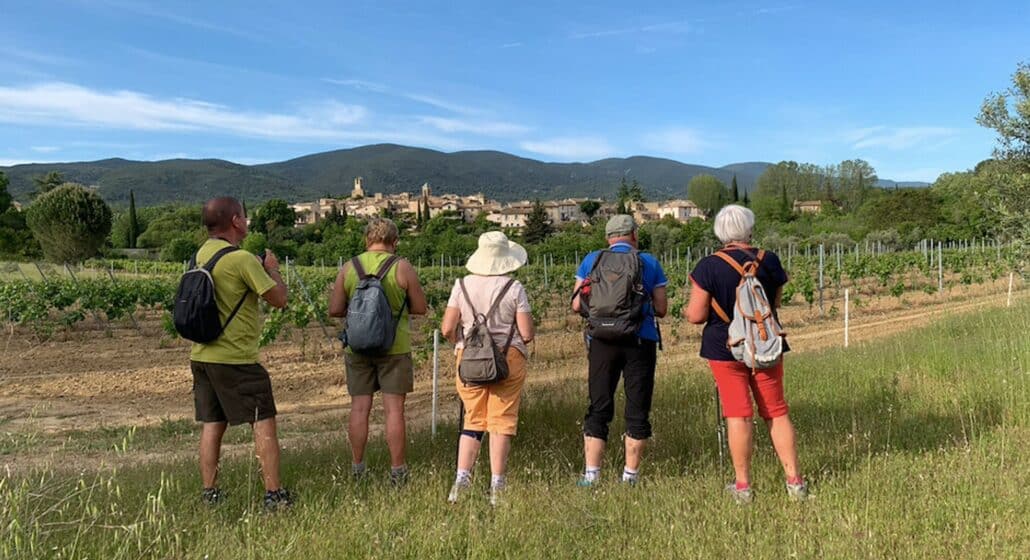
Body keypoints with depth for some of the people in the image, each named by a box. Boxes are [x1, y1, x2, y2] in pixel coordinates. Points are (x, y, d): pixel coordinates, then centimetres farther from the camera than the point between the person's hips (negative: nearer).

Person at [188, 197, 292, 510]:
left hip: (201, 355, 8)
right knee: (264, 423, 1)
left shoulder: (201, 255, 8)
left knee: (211, 425, 13)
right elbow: (279, 299, -13)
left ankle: (210, 493, 20)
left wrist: (257, 268, 16)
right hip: (236, 359, -8)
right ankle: (274, 495, 4)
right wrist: (272, 268, 4)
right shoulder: (242, 259, -17)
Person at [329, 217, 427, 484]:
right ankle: (397, 470, 8)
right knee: (394, 408, 2)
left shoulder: (348, 267, 2)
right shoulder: (402, 267, -5)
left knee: (359, 407, 9)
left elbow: (334, 309, 2)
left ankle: (357, 468, 17)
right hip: (394, 347, -2)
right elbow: (420, 308, -2)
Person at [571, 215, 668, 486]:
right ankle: (630, 476, 13)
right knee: (637, 410, 9)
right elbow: (661, 309, 3)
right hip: (640, 341, -1)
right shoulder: (649, 263, 4)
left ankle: (591, 474, 4)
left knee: (599, 408, 8)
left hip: (602, 341, 1)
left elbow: (577, 305, 2)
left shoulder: (592, 260, 6)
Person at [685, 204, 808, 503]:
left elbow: (696, 315, -13)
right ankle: (794, 481, 19)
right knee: (776, 411, 13)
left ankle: (743, 486, 11)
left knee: (738, 415, 3)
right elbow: (776, 302, 11)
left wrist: (687, 310, 9)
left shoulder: (709, 266, -13)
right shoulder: (770, 261, -2)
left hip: (725, 348, -3)